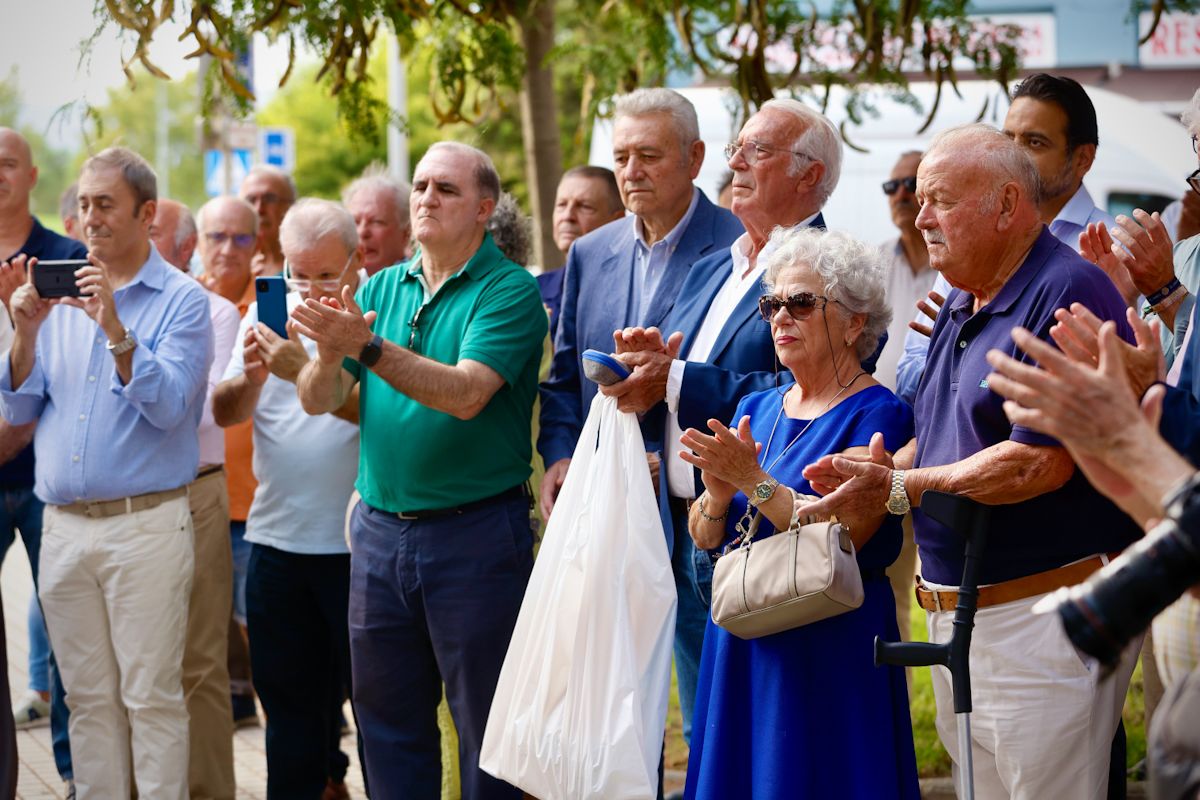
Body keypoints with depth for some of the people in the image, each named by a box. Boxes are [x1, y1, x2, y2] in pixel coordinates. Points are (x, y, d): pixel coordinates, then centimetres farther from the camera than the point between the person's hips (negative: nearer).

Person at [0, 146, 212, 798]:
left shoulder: (181, 300, -1)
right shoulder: (59, 293, 13)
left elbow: (167, 406, -14)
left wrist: (115, 330, -22)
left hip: (146, 522, -5)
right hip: (63, 522, 5)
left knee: (151, 697, -4)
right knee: (89, 697, 9)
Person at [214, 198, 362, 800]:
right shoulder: (268, 310, 9)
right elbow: (224, 412, 7)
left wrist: (306, 370, -31)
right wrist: (252, 375, -14)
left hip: (353, 541, -5)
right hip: (275, 539, 5)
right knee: (286, 693, 12)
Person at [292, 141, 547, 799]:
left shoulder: (509, 291, -8)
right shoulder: (381, 289, 10)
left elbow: (466, 393, -22)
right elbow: (316, 400, 3)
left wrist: (367, 348, -30)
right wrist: (329, 354, -19)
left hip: (475, 531, -6)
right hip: (380, 527, 6)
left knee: (486, 726, 3)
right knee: (386, 720, 13)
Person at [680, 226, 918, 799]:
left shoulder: (876, 413, -9)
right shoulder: (756, 407, 11)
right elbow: (704, 538, 8)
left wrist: (755, 482, -22)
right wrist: (719, 495, -13)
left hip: (829, 651, -6)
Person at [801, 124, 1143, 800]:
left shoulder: (1069, 293, -15)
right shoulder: (962, 306, 16)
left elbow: (1038, 463, -22)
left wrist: (898, 490, -15)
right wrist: (877, 467, 0)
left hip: (1046, 613, -9)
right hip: (957, 614, 9)